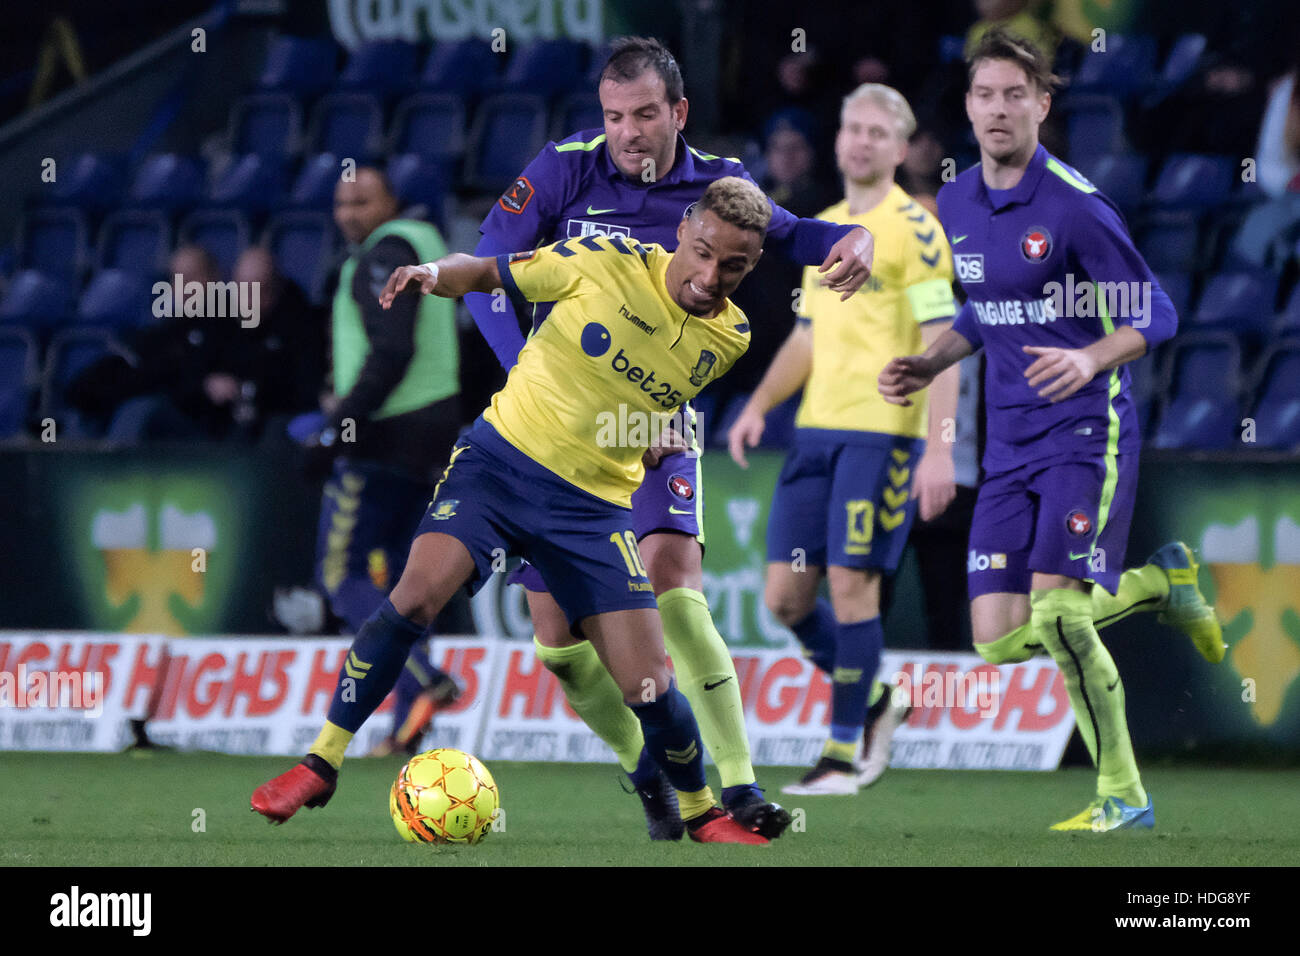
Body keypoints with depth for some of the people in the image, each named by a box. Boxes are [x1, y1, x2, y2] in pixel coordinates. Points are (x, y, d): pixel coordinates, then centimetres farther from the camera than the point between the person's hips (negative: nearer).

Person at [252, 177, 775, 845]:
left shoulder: (729, 340, 2)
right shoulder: (606, 263, -8)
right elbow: (487, 273, 1)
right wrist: (435, 274, -17)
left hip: (594, 505, 2)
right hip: (503, 454, -2)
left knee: (650, 692, -6)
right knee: (419, 589, -27)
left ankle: (700, 812, 25)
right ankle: (321, 764, -14)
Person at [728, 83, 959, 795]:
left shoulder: (913, 229, -7)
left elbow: (941, 344, -12)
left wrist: (939, 450, -19)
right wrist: (759, 406, 12)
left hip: (883, 433, -7)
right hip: (816, 430, 7)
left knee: (851, 584, -9)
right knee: (785, 595, 3)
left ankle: (844, 751, 1)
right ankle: (873, 700, 24)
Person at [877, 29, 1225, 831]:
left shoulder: (1074, 205, -13)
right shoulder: (956, 204, 8)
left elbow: (1154, 315, -11)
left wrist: (1088, 359, -29)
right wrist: (930, 365, 8)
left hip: (1087, 432, -7)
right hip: (1010, 443, 7)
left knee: (1056, 613, -20)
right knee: (1002, 642, -1)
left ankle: (1123, 795, -4)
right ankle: (1162, 582, 24)